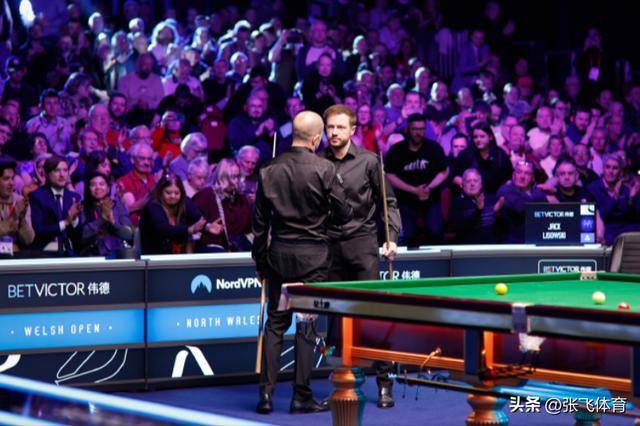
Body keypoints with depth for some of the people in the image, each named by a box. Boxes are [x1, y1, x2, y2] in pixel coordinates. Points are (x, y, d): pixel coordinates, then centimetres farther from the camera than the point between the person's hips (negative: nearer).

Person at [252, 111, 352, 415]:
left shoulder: (270, 170, 2)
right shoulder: (324, 169, -10)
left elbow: (260, 222, 7)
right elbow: (342, 215, -6)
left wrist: (260, 261, 16)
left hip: (279, 253, 3)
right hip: (313, 255, -3)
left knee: (275, 323, 9)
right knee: (306, 325, 1)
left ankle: (266, 393, 6)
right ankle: (301, 396, 3)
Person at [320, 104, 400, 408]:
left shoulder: (368, 161, -1)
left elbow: (388, 202, 3)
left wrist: (391, 237, -8)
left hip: (362, 243, -3)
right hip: (329, 245, 3)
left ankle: (384, 383, -3)